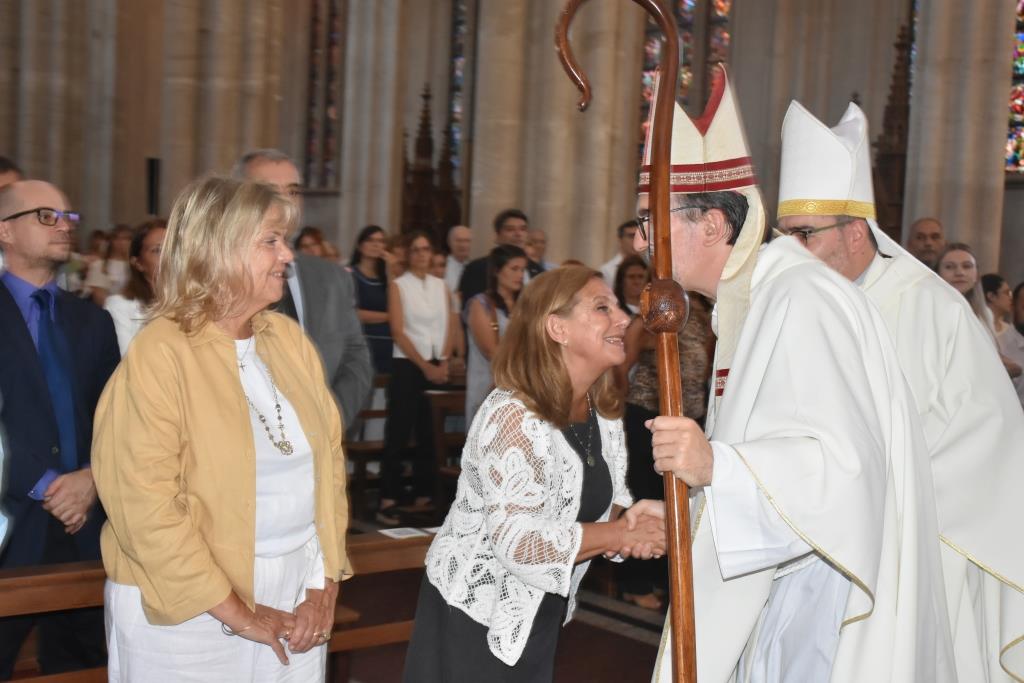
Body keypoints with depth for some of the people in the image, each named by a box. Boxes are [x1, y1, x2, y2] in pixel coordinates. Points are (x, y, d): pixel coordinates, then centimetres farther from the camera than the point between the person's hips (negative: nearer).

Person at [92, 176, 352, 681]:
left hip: (297, 590, 5)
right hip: (191, 611, -5)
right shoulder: (159, 354, -13)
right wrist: (237, 614, -13)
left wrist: (325, 584, -1)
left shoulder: (290, 339, 5)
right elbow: (146, 508, -17)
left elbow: (329, 457, 7)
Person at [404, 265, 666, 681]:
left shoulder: (604, 412, -1)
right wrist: (619, 535, -25)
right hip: (477, 614, -7)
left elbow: (604, 501, 6)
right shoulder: (513, 417, -26)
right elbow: (520, 542, -32)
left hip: (542, 612, 8)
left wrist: (627, 525, -16)